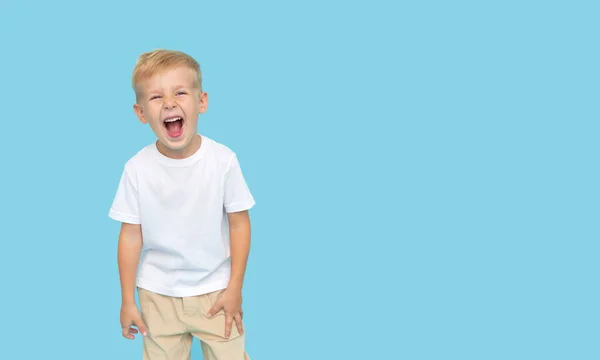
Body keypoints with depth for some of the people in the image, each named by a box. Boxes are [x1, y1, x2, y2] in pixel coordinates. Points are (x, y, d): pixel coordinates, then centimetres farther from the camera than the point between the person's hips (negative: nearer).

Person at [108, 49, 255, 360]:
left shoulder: (223, 160, -14)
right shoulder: (137, 168, -13)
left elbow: (239, 223, -7)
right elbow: (131, 235, -6)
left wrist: (235, 288, -5)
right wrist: (127, 300, -1)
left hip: (215, 290, -1)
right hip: (158, 294, 1)